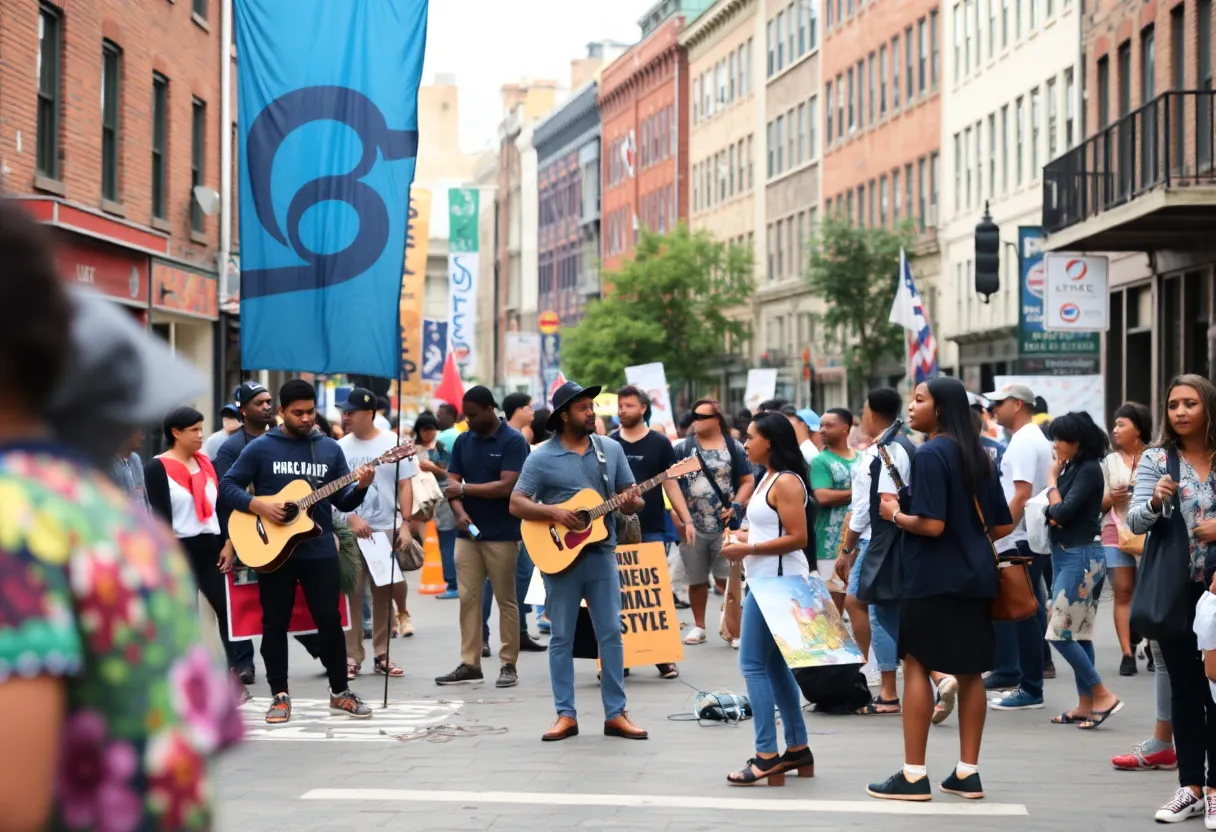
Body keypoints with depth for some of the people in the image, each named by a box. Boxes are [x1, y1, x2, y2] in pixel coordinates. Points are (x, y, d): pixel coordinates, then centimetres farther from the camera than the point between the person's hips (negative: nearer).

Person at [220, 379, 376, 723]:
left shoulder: (330, 449, 7)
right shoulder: (260, 448, -2)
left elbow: (343, 502, 9)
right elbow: (227, 485, -2)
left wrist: (361, 487, -12)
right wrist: (257, 505, -17)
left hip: (320, 551, 2)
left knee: (329, 620, 2)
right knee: (275, 623, 4)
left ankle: (340, 692, 14)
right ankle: (280, 695, 13)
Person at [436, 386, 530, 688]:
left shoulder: (513, 441, -8)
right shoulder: (463, 441, 8)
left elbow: (507, 486, -17)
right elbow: (452, 484, 6)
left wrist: (465, 488, -11)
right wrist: (460, 512, -13)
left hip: (501, 535, -5)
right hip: (468, 531, 5)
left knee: (506, 601, 2)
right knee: (468, 598, 4)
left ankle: (509, 665, 7)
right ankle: (470, 664, 8)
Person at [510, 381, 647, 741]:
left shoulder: (611, 449, 7)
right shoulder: (542, 456, -3)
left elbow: (632, 499, 11)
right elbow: (516, 504, -5)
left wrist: (630, 502, -13)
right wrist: (552, 512, -19)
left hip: (602, 553, 2)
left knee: (611, 633, 0)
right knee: (562, 637, 3)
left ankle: (616, 714, 6)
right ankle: (565, 715, 9)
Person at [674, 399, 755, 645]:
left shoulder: (733, 448, 4)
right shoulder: (683, 448, 6)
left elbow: (747, 481, 6)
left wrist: (736, 507, -9)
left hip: (724, 526, -2)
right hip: (693, 527, 2)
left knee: (726, 578, -6)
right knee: (696, 580, 9)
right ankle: (698, 626, 20)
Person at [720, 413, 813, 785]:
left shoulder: (786, 482, -15)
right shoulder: (768, 479, 15)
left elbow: (797, 538, -20)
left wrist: (748, 549, -19)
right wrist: (743, 538, 7)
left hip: (779, 581, -10)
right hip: (766, 582, 10)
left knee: (753, 664, -10)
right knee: (774, 664, 13)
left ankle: (767, 756, -10)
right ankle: (797, 749, 18)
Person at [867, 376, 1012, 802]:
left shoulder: (930, 454, -13)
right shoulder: (978, 456, 10)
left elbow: (931, 524, -21)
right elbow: (1002, 526, 13)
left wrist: (894, 514, -4)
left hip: (934, 577, -8)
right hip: (976, 576, 8)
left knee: (917, 666, -2)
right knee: (970, 671, 9)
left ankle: (914, 774, -3)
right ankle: (967, 773, 13)